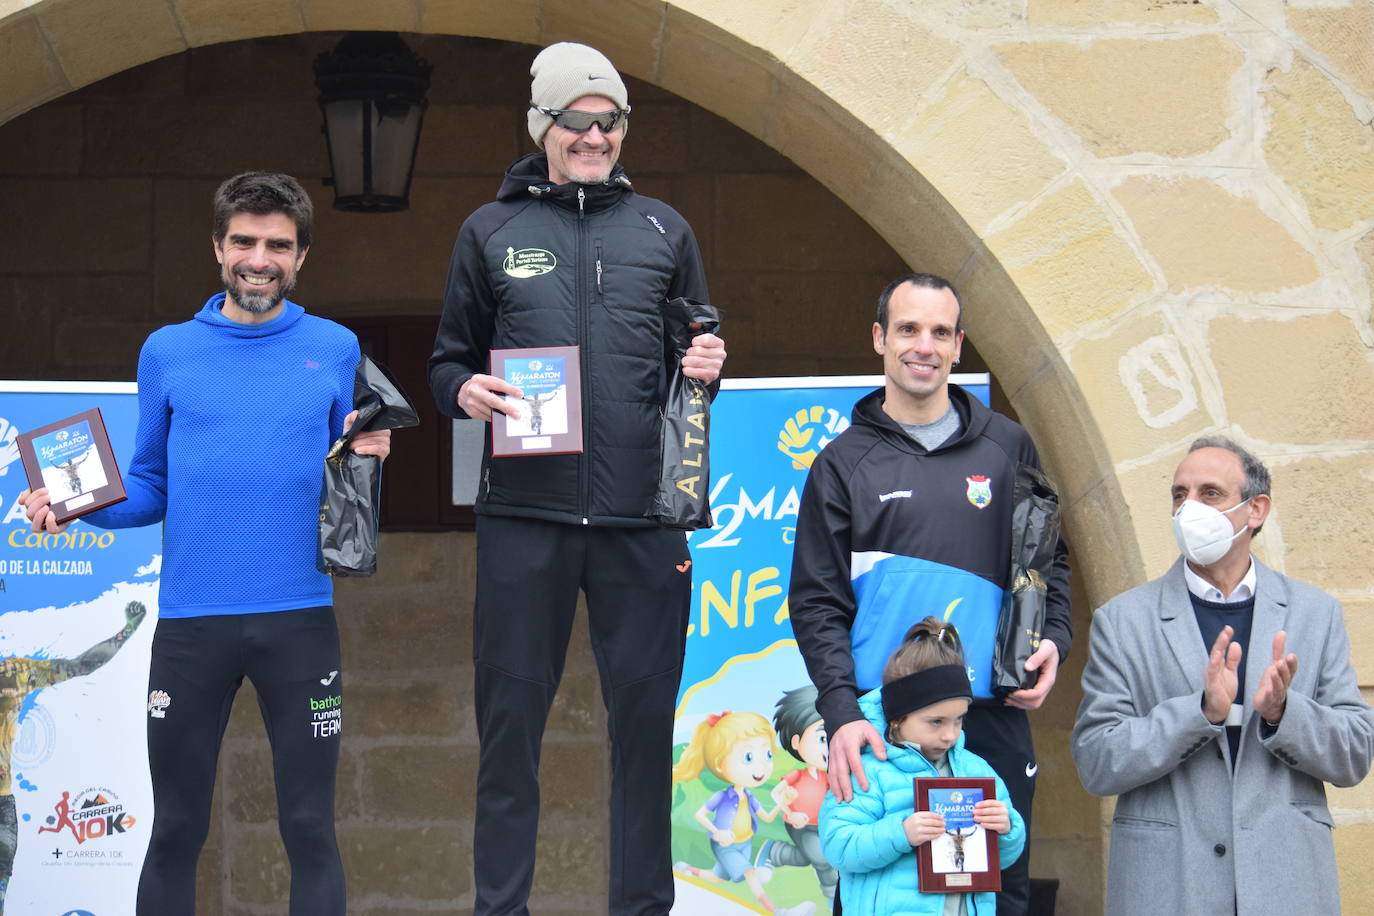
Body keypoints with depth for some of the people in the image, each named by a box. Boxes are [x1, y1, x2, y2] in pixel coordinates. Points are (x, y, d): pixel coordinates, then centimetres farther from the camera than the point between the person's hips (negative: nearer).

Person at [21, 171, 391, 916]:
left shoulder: (336, 350, 5)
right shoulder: (168, 352, 8)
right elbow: (149, 489, 11)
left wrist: (365, 460, -13)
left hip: (300, 617, -1)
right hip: (191, 618, 1)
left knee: (309, 828, 4)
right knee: (175, 831, 8)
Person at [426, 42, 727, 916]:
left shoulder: (663, 230, 12)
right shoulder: (491, 231, 9)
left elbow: (696, 354, 19)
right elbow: (449, 359, 13)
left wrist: (706, 369, -4)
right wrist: (466, 392, -9)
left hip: (642, 514, 1)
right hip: (525, 513, -1)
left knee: (645, 713, 4)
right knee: (511, 713, 2)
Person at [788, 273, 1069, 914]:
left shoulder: (1007, 449, 12)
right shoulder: (843, 464, 6)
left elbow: (1048, 563, 20)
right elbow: (817, 606, 2)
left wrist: (1053, 639, 0)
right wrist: (841, 711, -12)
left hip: (992, 718, 2)